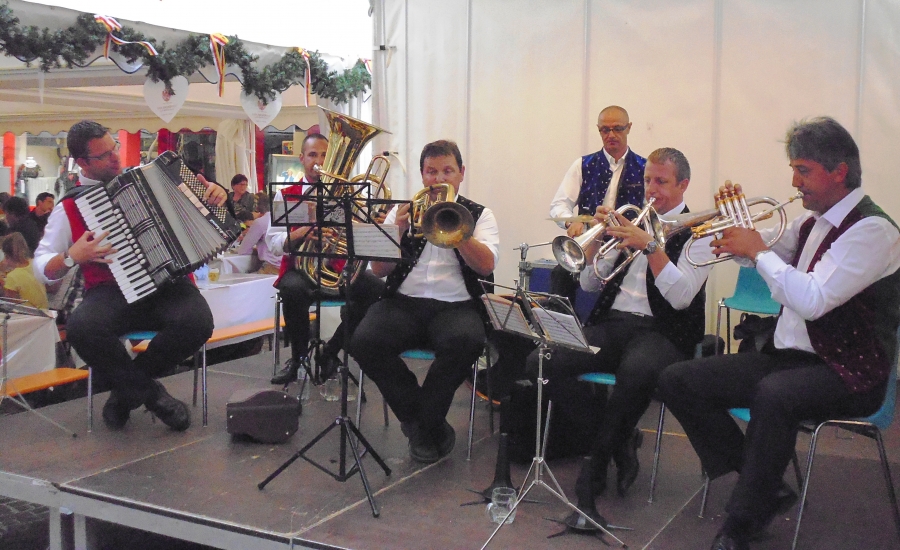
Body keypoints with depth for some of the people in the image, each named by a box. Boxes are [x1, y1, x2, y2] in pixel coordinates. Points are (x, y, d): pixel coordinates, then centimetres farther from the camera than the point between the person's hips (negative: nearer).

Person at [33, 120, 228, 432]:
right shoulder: (70, 206, 5)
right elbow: (42, 268, 6)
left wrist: (214, 194, 4)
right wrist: (72, 257, -15)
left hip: (166, 283, 2)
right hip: (113, 291, -1)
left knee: (197, 322, -31)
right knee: (81, 327, -35)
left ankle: (127, 388, -3)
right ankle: (149, 392, -9)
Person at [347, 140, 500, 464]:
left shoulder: (479, 215, 14)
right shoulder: (402, 212, 17)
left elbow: (486, 266, -5)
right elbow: (378, 270, 7)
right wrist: (398, 230, -8)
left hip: (455, 305, -1)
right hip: (403, 302, 2)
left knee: (466, 341, -36)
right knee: (364, 342, -29)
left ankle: (422, 424, -11)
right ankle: (431, 426, -9)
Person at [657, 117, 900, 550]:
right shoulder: (812, 221, 11)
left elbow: (813, 300, -27)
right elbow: (770, 250, 30)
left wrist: (757, 251, -17)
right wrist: (737, 220, 9)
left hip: (847, 372, -9)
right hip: (787, 356, 9)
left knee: (774, 395, -41)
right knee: (677, 380, -3)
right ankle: (764, 488, -2)